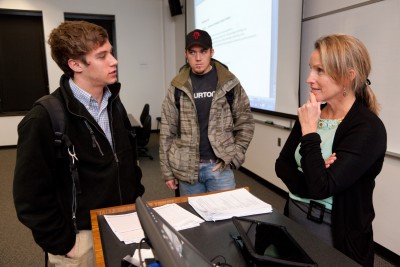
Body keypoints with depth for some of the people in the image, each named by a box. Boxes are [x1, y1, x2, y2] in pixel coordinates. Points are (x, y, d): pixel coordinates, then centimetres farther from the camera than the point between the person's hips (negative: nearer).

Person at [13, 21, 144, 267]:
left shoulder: (114, 103, 1)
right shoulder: (44, 119, -19)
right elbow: (31, 198, -16)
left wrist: (137, 203, 7)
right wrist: (64, 244, -12)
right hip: (83, 237, -6)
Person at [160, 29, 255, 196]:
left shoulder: (230, 83, -2)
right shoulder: (177, 87, 0)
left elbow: (245, 123, 2)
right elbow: (167, 131, 2)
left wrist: (233, 157, -6)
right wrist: (167, 170, 1)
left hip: (220, 166, -1)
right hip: (187, 168, 1)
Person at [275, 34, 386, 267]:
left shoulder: (368, 128, -20)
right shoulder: (310, 114, 0)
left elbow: (320, 188, -28)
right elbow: (281, 165, -2)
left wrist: (309, 131, -22)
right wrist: (313, 176, -20)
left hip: (335, 236, -6)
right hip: (294, 220, 6)